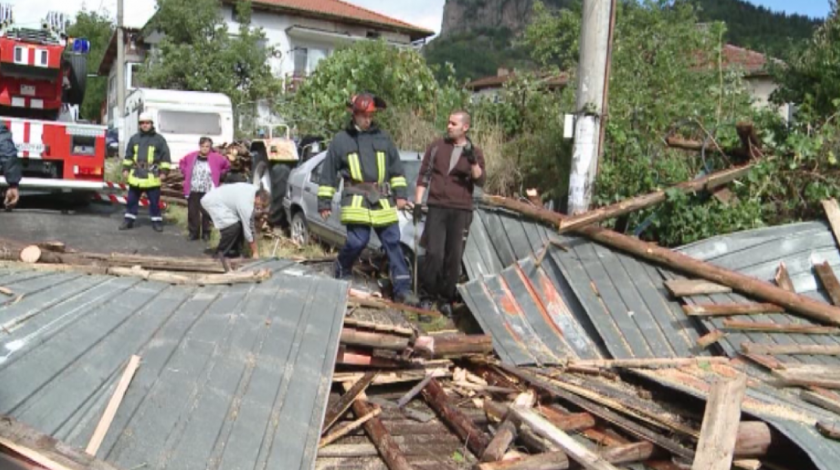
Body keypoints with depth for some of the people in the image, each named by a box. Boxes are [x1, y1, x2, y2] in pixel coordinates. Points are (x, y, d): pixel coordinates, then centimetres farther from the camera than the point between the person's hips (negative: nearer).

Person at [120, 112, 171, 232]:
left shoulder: (159, 139, 0)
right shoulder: (134, 138, 10)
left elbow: (165, 156, 0)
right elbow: (128, 155, 18)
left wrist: (164, 171, -6)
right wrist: (126, 168, 12)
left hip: (152, 176, -3)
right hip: (136, 175, 3)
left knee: (154, 201, 2)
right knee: (132, 199, 9)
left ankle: (156, 221, 12)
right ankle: (129, 220, 19)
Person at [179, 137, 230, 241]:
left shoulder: (216, 158, -5)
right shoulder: (191, 156, 1)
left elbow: (227, 166, 7)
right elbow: (182, 163, 20)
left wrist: (218, 176, 4)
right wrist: (186, 173, 9)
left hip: (208, 191, -2)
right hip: (193, 190, 2)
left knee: (207, 212, 2)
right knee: (192, 212, 6)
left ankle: (206, 233, 15)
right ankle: (193, 232, 17)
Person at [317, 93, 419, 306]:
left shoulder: (383, 138, 12)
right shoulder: (340, 140, 5)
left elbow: (396, 168, 16)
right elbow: (328, 175, 8)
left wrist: (400, 193, 6)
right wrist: (324, 202, 5)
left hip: (382, 200, 3)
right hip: (356, 200, -3)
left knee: (393, 244, 2)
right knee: (357, 241, -11)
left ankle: (402, 288, 6)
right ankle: (341, 272, 19)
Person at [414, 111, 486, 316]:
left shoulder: (475, 152, 8)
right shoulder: (437, 146, 8)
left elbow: (480, 181, -2)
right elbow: (424, 175, 9)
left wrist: (473, 162, -19)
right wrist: (418, 202, 1)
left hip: (461, 211, 1)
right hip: (437, 207, -1)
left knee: (454, 256, 3)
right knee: (434, 253, -8)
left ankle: (446, 298, 15)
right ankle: (428, 295, 7)